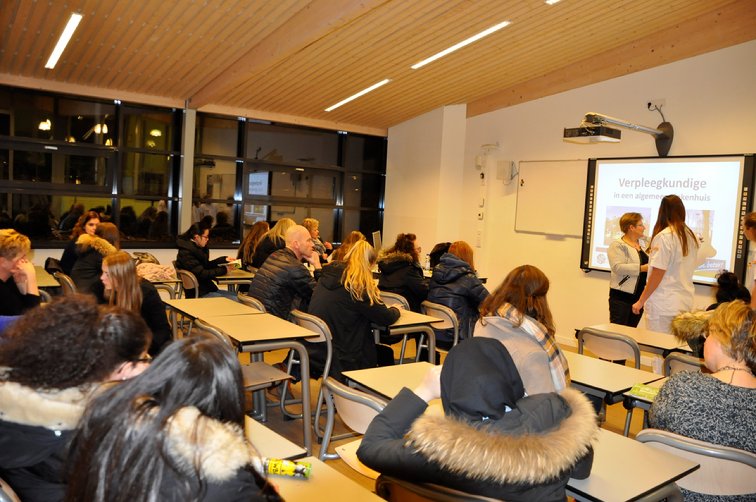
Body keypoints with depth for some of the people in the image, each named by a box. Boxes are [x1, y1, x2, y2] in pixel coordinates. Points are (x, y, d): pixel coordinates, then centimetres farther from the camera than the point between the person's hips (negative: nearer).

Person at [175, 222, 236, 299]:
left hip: (208, 288, 10)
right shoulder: (186, 253, -18)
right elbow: (201, 274, -22)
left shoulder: (197, 248, 10)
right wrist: (223, 270, -14)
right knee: (235, 300, -22)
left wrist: (224, 260, 12)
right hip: (199, 294, -10)